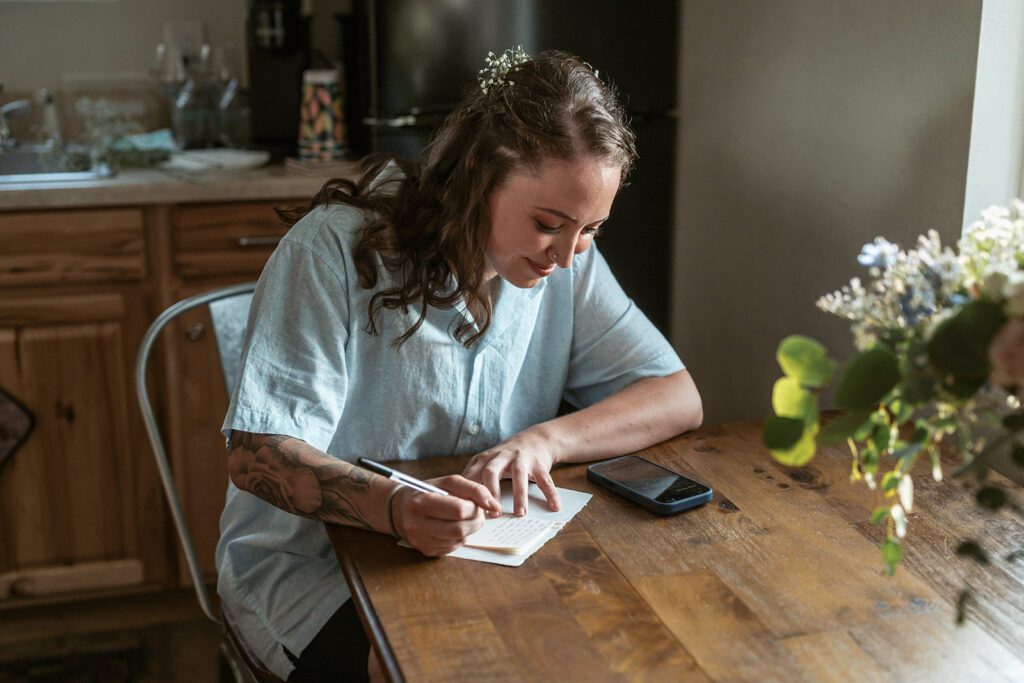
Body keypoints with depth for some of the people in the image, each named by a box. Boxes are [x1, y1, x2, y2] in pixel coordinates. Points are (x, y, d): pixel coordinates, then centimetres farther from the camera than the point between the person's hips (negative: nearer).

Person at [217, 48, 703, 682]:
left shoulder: (568, 260, -1)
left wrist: (546, 439, -20)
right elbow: (257, 456, -22)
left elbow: (678, 397, -2)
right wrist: (394, 507, -42)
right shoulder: (336, 248, -18)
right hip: (313, 559, -4)